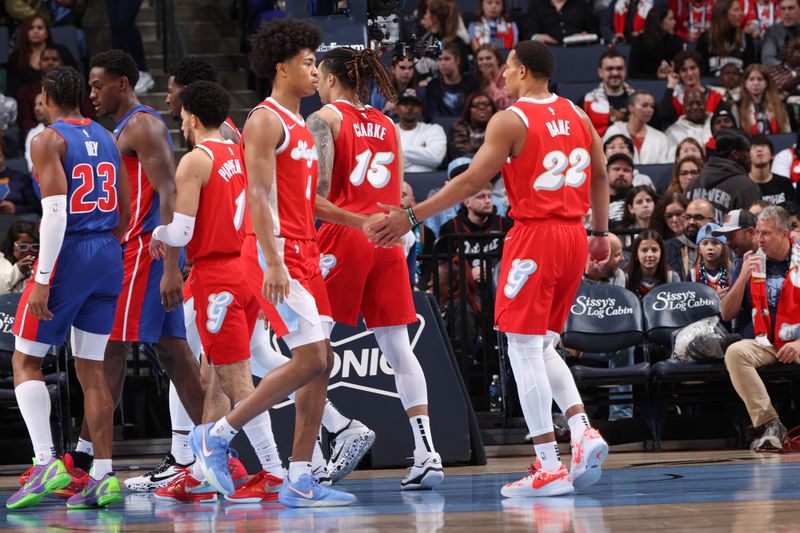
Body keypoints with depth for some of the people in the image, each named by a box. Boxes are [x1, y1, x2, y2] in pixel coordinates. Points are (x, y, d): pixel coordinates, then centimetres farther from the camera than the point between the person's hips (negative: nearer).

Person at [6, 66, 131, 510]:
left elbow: (55, 211, -18)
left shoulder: (49, 140, -8)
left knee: (26, 361, 3)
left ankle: (47, 462, -11)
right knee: (91, 367, 10)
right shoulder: (107, 139, 13)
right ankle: (104, 477, 5)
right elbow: (125, 214, 14)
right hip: (108, 257, 6)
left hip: (67, 254, -6)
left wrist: (42, 281, -19)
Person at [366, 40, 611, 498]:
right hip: (574, 236, 7)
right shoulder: (576, 115, 11)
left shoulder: (510, 120, -9)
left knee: (524, 350, -2)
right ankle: (583, 430, -2)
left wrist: (411, 218, -8)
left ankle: (550, 470, -6)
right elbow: (600, 174, 16)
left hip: (534, 237, -7)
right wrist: (601, 232, 27)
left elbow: (471, 183, -12)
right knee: (542, 347, 19)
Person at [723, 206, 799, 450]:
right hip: (767, 345, 3)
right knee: (734, 352, -29)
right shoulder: (752, 263, 12)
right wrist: (743, 278, -5)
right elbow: (727, 314, 9)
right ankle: (770, 424, -33)